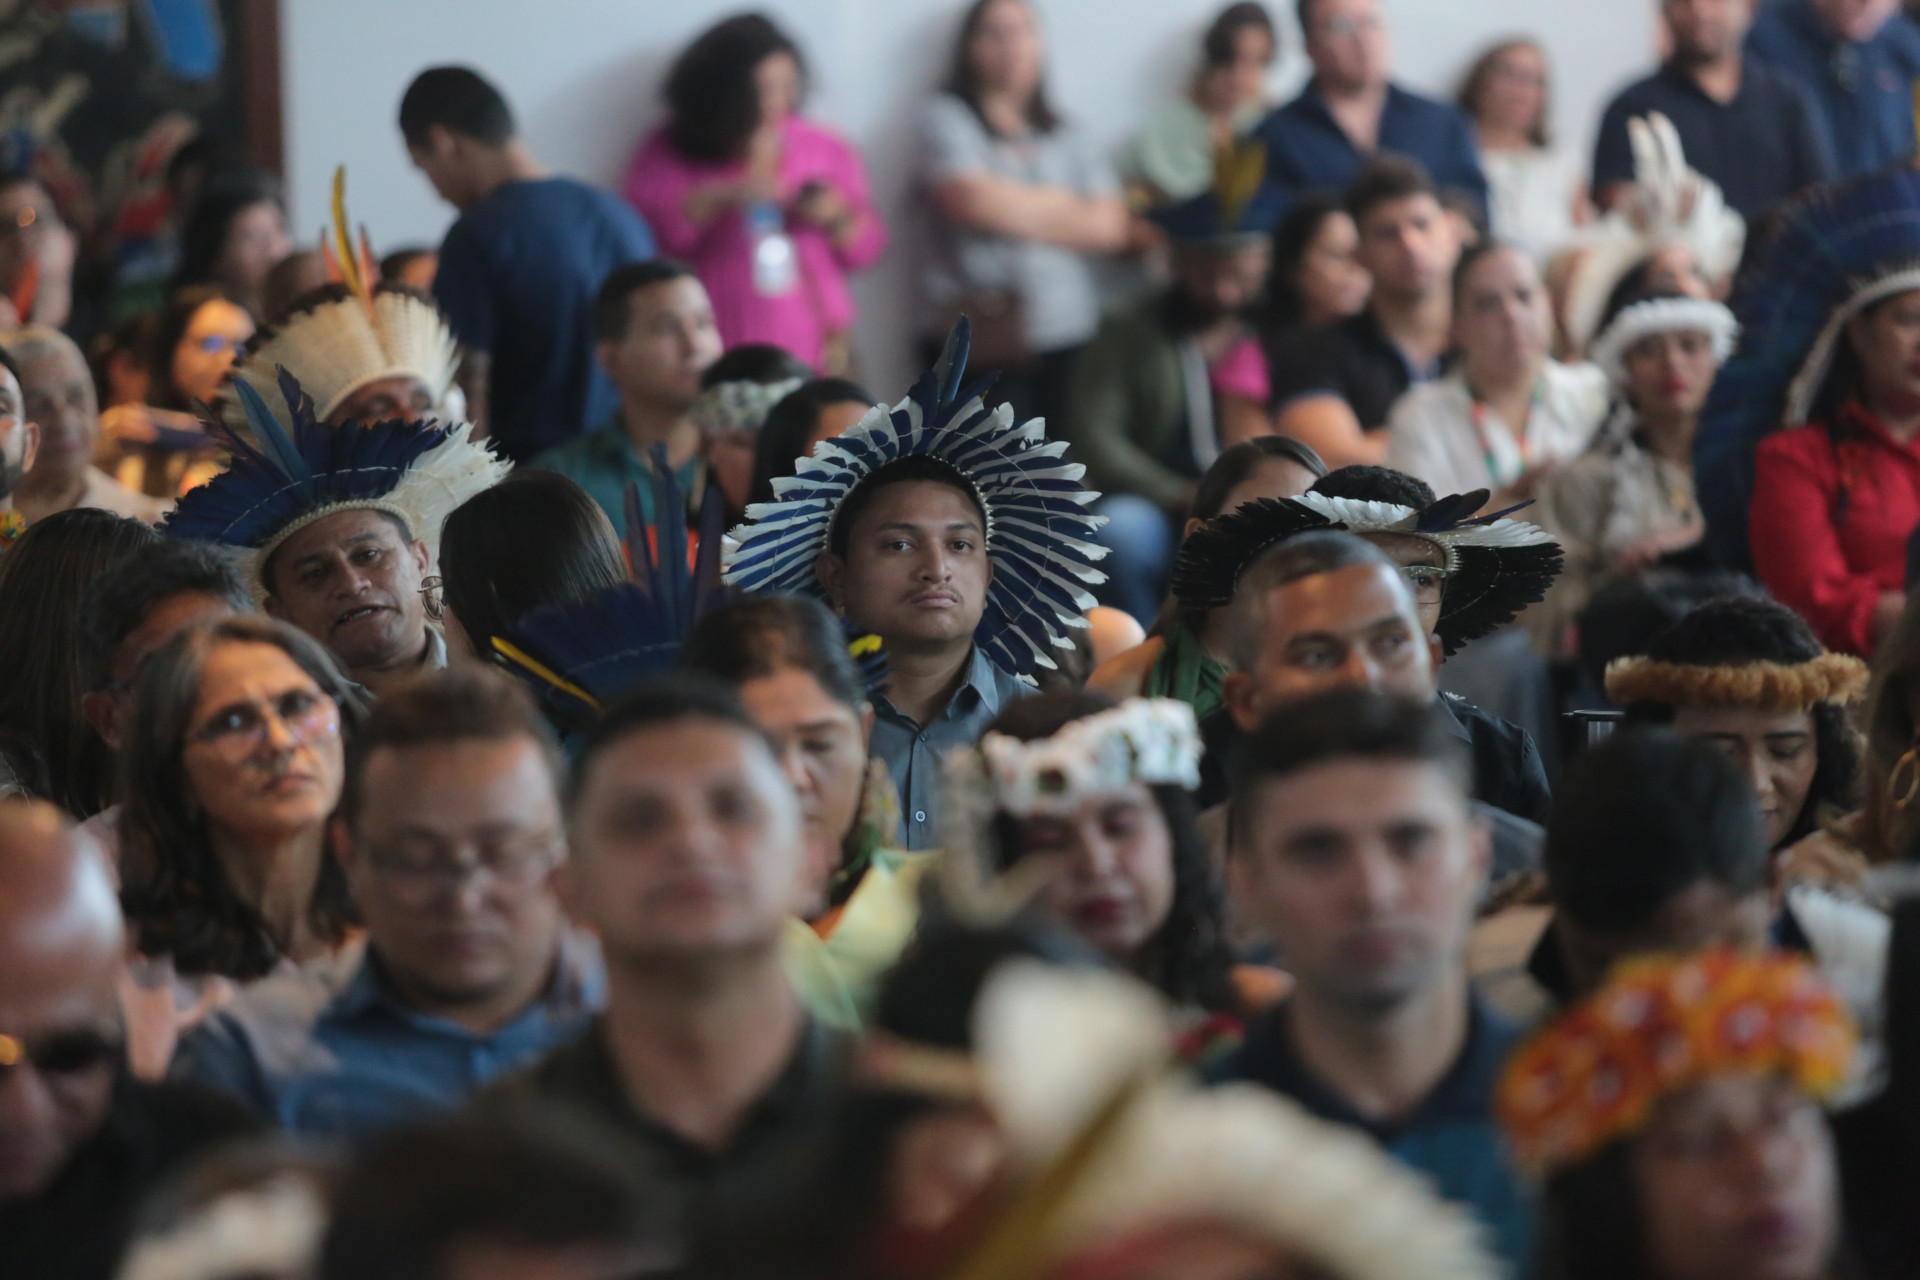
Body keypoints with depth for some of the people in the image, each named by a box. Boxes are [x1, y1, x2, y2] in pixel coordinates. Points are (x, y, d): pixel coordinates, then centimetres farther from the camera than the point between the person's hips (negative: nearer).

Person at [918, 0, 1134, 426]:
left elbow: (1112, 227, 7)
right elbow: (976, 201, -11)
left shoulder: (1065, 134, 18)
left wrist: (1018, 214, -2)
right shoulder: (947, 119, 6)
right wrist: (1064, 204, 5)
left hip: (1068, 338, 4)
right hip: (982, 342, -4)